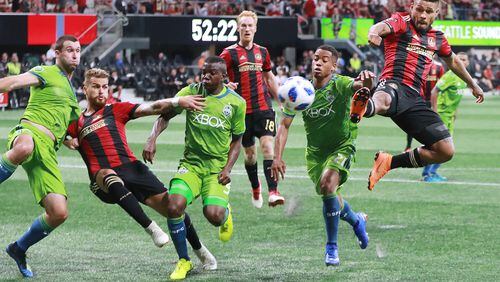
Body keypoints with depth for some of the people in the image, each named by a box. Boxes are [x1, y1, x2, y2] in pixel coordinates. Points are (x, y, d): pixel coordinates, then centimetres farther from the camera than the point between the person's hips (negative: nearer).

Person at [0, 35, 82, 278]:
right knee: (24, 148, -48)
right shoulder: (46, 73, 9)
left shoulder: (71, 93, 32)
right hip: (29, 131, -7)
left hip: (47, 151, 7)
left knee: (59, 213, -6)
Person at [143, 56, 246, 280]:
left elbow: (236, 140, 8)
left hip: (218, 167, -1)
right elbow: (165, 116, 5)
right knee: (174, 206, -23)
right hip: (191, 163, 1)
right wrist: (152, 139, -13)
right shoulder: (191, 92, -1)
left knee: (213, 215, -23)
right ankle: (183, 261, -2)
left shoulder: (236, 102, -1)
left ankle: (226, 214, 21)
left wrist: (227, 168, -4)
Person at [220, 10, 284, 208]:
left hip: (264, 107, 2)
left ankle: (273, 192, -23)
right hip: (243, 110, -2)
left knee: (268, 145, -15)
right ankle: (255, 188, 31)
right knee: (250, 152, 8)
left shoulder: (262, 52, 11)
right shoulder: (229, 53, -2)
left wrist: (280, 101, 24)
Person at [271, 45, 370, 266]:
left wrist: (365, 82, -65)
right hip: (314, 151, 5)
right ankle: (356, 220, 46)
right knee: (329, 197, 9)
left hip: (341, 147, -5)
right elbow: (284, 125, -6)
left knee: (327, 185, -27)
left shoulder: (340, 84, -17)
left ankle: (331, 247, -10)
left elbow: (358, 86, -40)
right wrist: (277, 157, -17)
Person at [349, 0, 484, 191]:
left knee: (446, 151, -3)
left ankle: (390, 162, 8)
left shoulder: (437, 38, 23)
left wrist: (472, 84, 54)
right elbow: (382, 27, -18)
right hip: (394, 84, -6)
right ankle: (362, 108, -80)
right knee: (382, 101, -44)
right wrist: (374, 33, -44)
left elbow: (452, 60, 44)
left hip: (414, 99, 6)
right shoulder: (402, 22, 5)